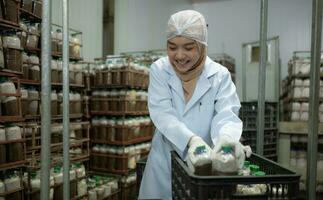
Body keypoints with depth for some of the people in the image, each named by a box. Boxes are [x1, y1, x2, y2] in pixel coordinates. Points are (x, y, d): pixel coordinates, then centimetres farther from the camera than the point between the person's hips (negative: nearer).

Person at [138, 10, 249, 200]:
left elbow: (226, 115, -16)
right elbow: (162, 113, -16)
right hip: (165, 162, 1)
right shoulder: (159, 70, -4)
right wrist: (191, 140, -34)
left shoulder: (220, 75, -6)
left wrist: (226, 139, -40)